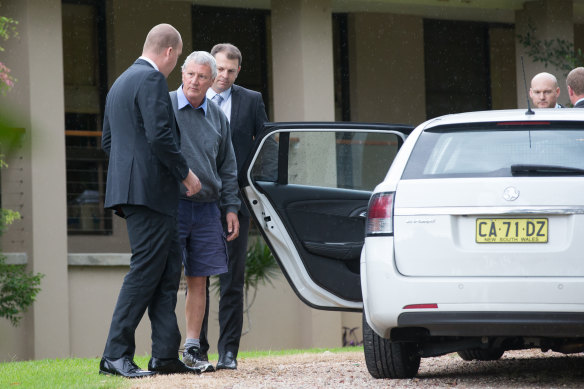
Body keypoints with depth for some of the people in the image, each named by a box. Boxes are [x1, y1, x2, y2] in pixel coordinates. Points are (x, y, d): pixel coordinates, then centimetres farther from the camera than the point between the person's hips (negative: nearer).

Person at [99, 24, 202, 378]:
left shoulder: (120, 83, 21)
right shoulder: (152, 79, -10)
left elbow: (107, 141, 25)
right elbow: (159, 135, -20)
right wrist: (186, 173, -9)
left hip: (130, 188, 10)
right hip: (150, 189, -10)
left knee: (168, 270, 9)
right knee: (145, 270, -9)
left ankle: (166, 355, 5)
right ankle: (116, 355, -10)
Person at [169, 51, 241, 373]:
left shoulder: (217, 117, 13)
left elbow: (227, 167, 19)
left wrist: (230, 207, 11)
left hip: (206, 209, 4)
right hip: (171, 205, -4)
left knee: (199, 281, 4)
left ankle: (192, 349, 8)